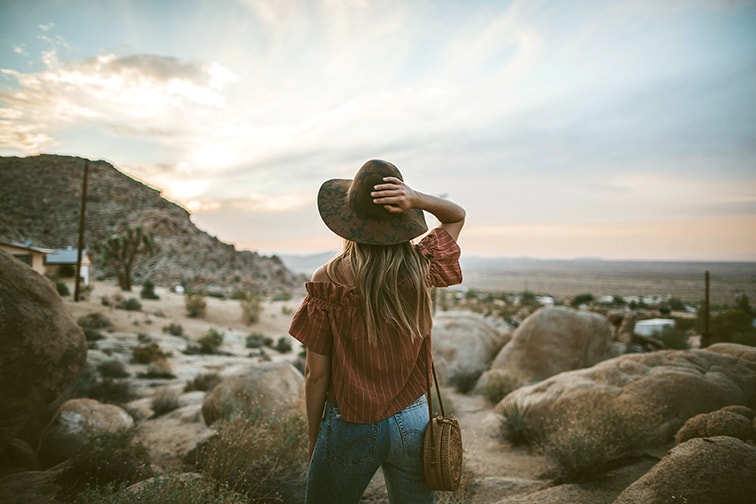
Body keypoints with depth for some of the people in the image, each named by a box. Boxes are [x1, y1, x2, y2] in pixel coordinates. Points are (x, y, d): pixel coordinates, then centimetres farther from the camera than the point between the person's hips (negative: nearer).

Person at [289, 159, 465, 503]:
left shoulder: (327, 281, -17)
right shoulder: (421, 270, -11)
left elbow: (317, 374, -11)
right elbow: (457, 216, 7)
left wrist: (312, 436, 4)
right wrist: (416, 199, -13)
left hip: (350, 426, -2)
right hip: (412, 422, 3)